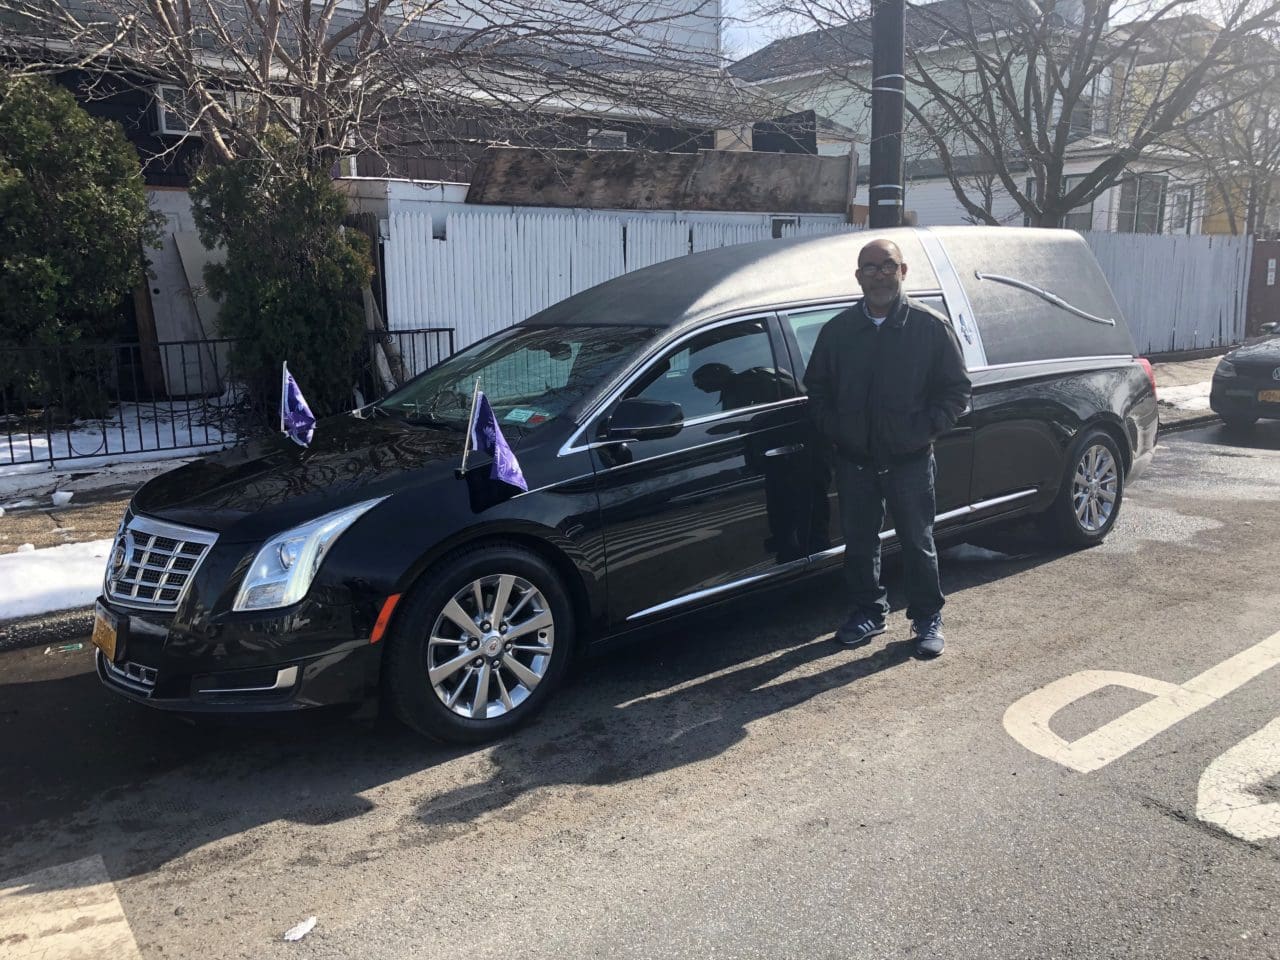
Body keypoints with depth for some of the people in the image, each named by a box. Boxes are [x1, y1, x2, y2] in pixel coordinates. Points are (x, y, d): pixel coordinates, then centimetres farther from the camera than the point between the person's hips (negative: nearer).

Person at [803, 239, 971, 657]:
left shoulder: (932, 327, -4)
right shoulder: (838, 330, 4)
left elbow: (956, 390, -1)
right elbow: (816, 387, 14)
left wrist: (925, 429, -12)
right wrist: (832, 427, 0)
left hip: (910, 461, -3)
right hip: (854, 460, 3)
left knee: (918, 543, 7)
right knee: (858, 543, 12)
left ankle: (928, 618, 24)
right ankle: (868, 612, 29)